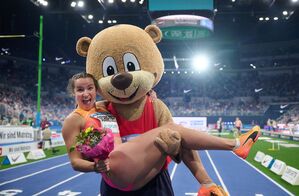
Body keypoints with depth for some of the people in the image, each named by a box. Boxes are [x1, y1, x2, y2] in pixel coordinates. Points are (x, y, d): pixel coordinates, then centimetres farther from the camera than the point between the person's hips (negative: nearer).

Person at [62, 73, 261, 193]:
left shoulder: (103, 108, 22)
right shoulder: (73, 120, 4)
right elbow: (75, 162, -1)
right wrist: (96, 166, -21)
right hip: (116, 167, -8)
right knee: (170, 130, -11)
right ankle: (235, 144, -5)